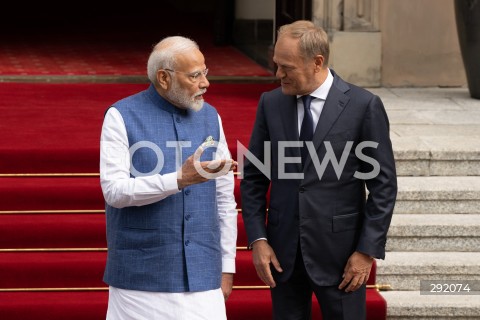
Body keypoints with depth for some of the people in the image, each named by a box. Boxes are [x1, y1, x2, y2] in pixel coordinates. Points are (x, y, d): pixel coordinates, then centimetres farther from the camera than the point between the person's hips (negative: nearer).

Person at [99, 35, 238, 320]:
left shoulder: (210, 117, 9)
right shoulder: (122, 117, -3)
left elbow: (224, 198, 12)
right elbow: (114, 190, -13)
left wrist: (227, 267, 10)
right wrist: (179, 179, -23)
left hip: (201, 275, 3)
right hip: (142, 277, -3)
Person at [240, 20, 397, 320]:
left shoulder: (364, 106, -7)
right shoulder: (271, 103, 4)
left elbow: (383, 185, -4)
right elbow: (253, 177, 9)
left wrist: (368, 250, -9)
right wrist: (257, 239, -1)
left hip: (339, 252, -3)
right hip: (283, 252, 3)